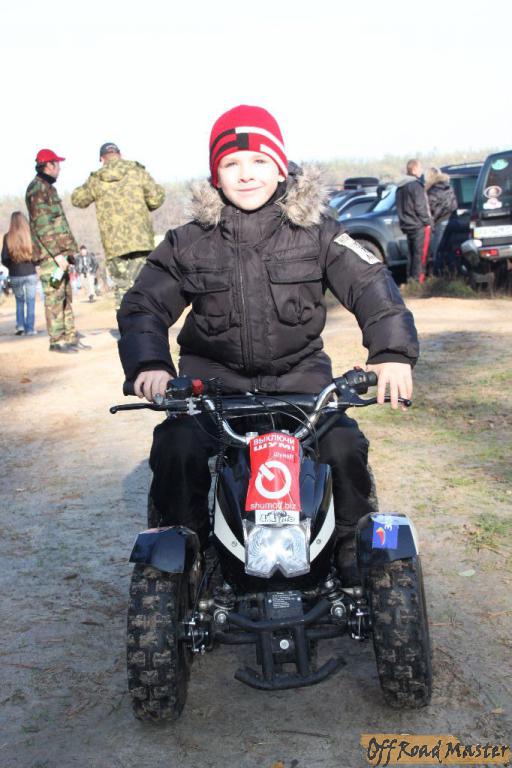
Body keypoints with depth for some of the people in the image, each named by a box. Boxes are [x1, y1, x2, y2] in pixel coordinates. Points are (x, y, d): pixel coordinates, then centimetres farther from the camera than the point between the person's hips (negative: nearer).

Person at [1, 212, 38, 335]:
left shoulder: (7, 237, -4)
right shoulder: (30, 235, -6)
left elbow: (4, 259, -5)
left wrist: (12, 267, 14)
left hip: (15, 275, 1)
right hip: (30, 274, -1)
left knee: (19, 301, 18)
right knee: (30, 301, 7)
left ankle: (20, 326, 9)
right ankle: (30, 328, 5)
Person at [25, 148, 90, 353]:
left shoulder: (47, 188, 22)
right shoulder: (38, 188, -9)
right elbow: (42, 225, -17)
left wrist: (67, 251, 19)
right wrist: (57, 254, -20)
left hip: (58, 252, 10)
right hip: (49, 254, -10)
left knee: (66, 296, 10)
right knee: (54, 297, -8)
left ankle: (70, 338, 14)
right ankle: (56, 340, -5)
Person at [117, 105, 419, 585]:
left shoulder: (315, 233, 0)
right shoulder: (189, 243, 1)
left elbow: (370, 285, -6)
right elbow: (143, 304, 1)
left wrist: (393, 351, -24)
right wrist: (147, 363, -20)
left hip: (299, 372, 0)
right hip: (214, 378, 1)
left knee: (345, 446, -22)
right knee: (176, 448, -25)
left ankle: (354, 550, 3)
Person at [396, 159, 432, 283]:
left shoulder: (400, 187, 15)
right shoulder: (416, 185, -13)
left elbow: (400, 208, 19)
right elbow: (420, 207, -17)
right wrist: (427, 222, -10)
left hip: (407, 226, 9)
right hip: (419, 226, -9)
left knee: (412, 255, 13)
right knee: (420, 254, -6)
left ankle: (411, 279, 15)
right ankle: (418, 280, -8)